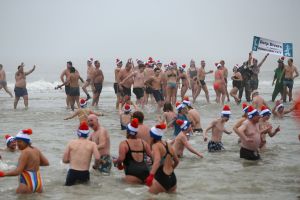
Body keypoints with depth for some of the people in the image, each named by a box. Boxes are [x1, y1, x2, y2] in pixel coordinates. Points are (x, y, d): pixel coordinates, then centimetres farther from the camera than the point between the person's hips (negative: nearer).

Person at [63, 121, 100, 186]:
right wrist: (96, 166, 5)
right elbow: (97, 158, -15)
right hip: (84, 174, 0)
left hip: (72, 173, 0)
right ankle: (82, 181, 0)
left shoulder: (71, 143, 2)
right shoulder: (92, 144, -1)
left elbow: (64, 160, 2)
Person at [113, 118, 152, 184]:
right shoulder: (143, 142, 14)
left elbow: (121, 158, -12)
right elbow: (151, 155, 11)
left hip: (133, 173, -6)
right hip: (145, 172, 6)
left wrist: (115, 161, 10)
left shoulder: (124, 144, -2)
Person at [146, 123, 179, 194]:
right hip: (172, 178, 8)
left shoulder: (156, 146, -9)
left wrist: (151, 175, -40)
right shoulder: (169, 146, 14)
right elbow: (177, 161, 28)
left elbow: (157, 161, -28)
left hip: (161, 178, -8)